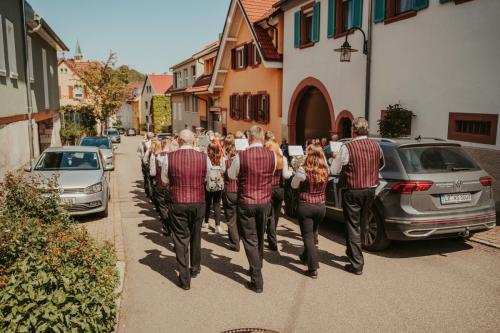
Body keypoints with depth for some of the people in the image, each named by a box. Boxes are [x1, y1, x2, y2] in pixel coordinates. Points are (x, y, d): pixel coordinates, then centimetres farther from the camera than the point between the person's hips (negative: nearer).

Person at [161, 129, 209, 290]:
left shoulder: (169, 157, -10)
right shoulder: (203, 157, -8)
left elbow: (164, 180, 4)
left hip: (178, 204, -2)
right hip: (198, 202, 2)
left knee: (181, 240, 7)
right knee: (196, 236, 22)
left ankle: (185, 279, 12)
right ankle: (195, 268, 40)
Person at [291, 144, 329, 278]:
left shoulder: (303, 170, -18)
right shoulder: (325, 169, -6)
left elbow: (294, 185, -4)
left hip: (306, 206, -5)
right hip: (321, 206, 5)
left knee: (308, 236, 4)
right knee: (313, 234, 24)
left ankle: (313, 269, 2)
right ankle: (306, 256, 47)